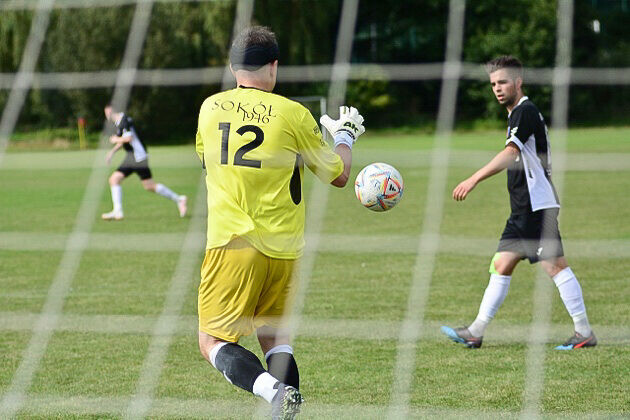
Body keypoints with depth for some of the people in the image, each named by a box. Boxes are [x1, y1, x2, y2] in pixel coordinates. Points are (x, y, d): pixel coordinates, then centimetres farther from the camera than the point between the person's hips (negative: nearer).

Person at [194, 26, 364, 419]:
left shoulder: (210, 108, 5)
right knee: (274, 336, 20)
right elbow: (338, 175, 9)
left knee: (213, 341, 0)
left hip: (232, 242, -2)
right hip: (284, 248, 2)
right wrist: (345, 135, 28)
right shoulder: (294, 114, 0)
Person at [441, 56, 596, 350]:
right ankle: (475, 332, 10)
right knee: (501, 265, 9)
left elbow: (510, 154, -26)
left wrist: (475, 179, -34)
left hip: (537, 205, -10)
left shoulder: (526, 111, -12)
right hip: (523, 208, 10)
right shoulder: (517, 114, 19)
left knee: (555, 265, -9)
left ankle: (584, 333, -5)